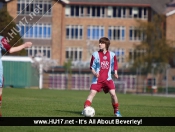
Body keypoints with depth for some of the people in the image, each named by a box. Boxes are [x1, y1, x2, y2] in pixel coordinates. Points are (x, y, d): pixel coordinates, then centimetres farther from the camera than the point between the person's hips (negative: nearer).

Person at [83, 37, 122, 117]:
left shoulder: (112, 55, 5)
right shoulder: (96, 54, 2)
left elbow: (115, 66, 15)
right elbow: (92, 67, 6)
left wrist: (115, 73, -4)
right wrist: (94, 72, -14)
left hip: (107, 79, 0)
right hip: (97, 79, 0)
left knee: (113, 93, -11)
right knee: (92, 93, -14)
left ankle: (116, 111, 6)